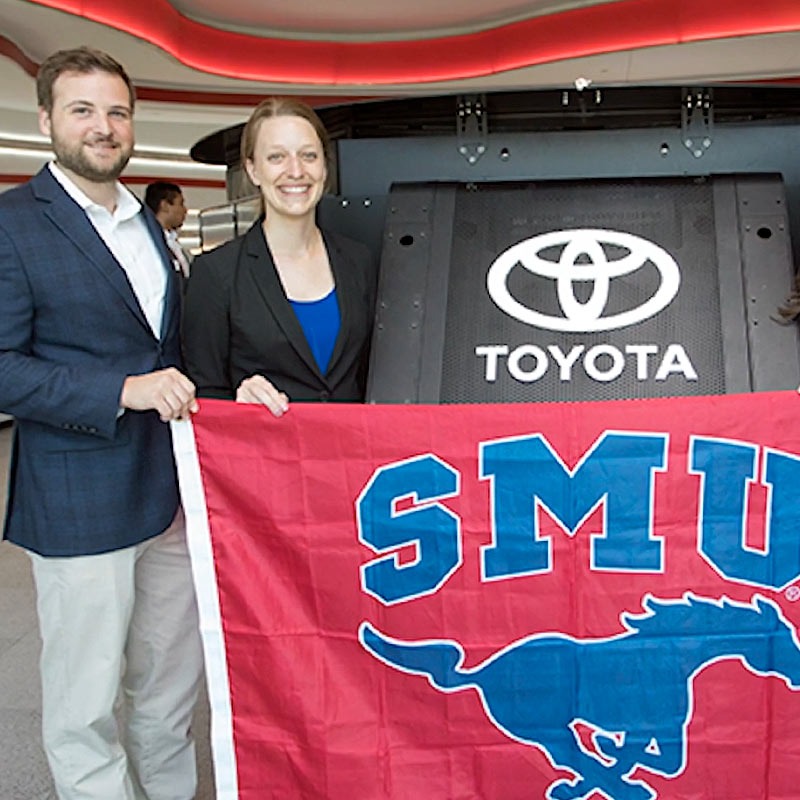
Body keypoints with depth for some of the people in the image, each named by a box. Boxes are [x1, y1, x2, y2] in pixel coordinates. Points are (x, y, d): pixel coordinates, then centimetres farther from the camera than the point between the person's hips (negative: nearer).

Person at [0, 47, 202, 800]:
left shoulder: (146, 223, 13)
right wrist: (121, 391, -24)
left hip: (169, 489, 7)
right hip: (81, 503, -7)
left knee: (173, 680, 19)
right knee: (84, 705, 6)